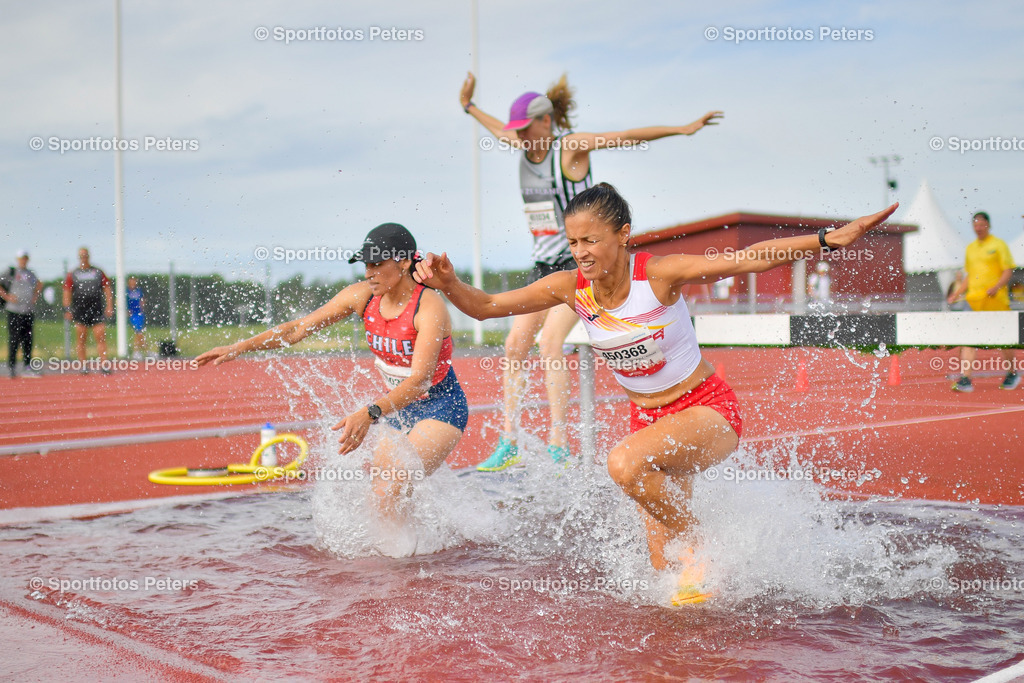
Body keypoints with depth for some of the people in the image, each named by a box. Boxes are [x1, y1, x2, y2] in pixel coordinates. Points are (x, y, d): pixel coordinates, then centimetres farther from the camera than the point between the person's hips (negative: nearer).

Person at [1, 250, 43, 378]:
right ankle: (11, 367, 2)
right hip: (14, 311, -4)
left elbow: (39, 285, 31)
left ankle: (28, 368, 9)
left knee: (28, 340, 5)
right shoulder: (11, 272, -2)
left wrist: (35, 297, 17)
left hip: (29, 311, 4)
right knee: (14, 339, -4)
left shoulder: (31, 274, 12)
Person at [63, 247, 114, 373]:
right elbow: (67, 292, 5)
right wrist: (67, 310, -5)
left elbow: (107, 289, 9)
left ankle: (104, 365, -7)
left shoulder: (98, 272, 11)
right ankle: (83, 365, 8)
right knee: (81, 339, 3)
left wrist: (109, 306, -1)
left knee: (101, 337, -7)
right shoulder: (72, 275, 9)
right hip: (79, 310, 0)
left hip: (96, 310, 0)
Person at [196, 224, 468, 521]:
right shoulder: (363, 296, -6)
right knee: (378, 492, 7)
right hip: (398, 407, 7)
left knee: (388, 492, -23)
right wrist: (239, 347, -9)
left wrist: (369, 414, -49)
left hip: (441, 408, -7)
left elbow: (420, 378, -35)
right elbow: (300, 327, 0)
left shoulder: (429, 307, -24)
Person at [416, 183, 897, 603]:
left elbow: (750, 259, -27)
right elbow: (484, 307, -6)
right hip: (647, 418, 5)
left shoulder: (659, 274, -22)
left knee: (625, 463, -35)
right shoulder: (570, 288, -11)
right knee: (665, 572, 4)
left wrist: (830, 239, -37)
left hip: (709, 411, -5)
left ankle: (696, 544, -11)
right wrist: (448, 284, -26)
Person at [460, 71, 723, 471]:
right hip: (542, 264, 7)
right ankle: (508, 445, 7)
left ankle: (559, 446, -19)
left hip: (578, 262, -7)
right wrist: (469, 107, 43)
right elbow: (499, 131, 30)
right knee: (515, 346, 0)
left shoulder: (572, 146, -10)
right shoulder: (526, 146, 8)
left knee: (550, 343, -21)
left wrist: (682, 129, -21)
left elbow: (627, 137, -15)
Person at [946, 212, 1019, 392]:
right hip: (973, 299, 4)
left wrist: (996, 287, -21)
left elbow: (1008, 271, -5)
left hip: (996, 299, -4)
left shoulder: (998, 245, 0)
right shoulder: (971, 247, 17)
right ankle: (965, 379, -16)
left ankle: (1012, 374, 27)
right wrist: (956, 294, 15)